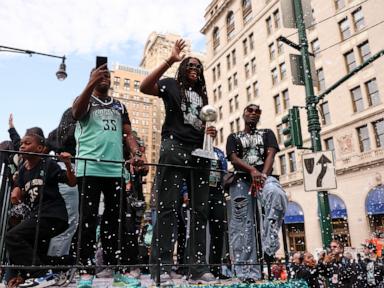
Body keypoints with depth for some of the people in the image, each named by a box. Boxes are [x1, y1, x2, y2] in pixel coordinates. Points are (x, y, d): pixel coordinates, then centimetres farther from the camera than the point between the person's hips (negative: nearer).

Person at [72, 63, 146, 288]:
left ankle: (116, 268, 12)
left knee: (116, 218, 5)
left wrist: (136, 153, -6)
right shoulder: (85, 100, 10)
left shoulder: (119, 106, 21)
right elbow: (76, 114, -14)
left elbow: (128, 133, 14)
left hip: (116, 169, 4)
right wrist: (91, 84, -25)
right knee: (89, 219, -1)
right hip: (89, 168, -4)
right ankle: (87, 269, 6)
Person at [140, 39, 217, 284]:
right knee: (168, 207, -10)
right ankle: (162, 266, -7)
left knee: (200, 210, 1)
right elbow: (145, 87, -8)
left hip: (199, 152, 6)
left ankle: (199, 267, 5)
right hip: (174, 148, -6)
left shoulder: (202, 95, 27)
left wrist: (211, 131, 7)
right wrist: (170, 60, -11)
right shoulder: (171, 85, 12)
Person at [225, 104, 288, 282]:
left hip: (265, 176, 0)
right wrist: (252, 170, -17)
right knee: (242, 224, -8)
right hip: (241, 179, 1)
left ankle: (269, 244, -26)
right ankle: (248, 272, -4)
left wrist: (262, 175, -16)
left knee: (277, 195, -36)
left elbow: (270, 154, 4)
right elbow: (233, 158, 2)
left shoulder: (267, 133, 22)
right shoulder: (234, 137, 20)